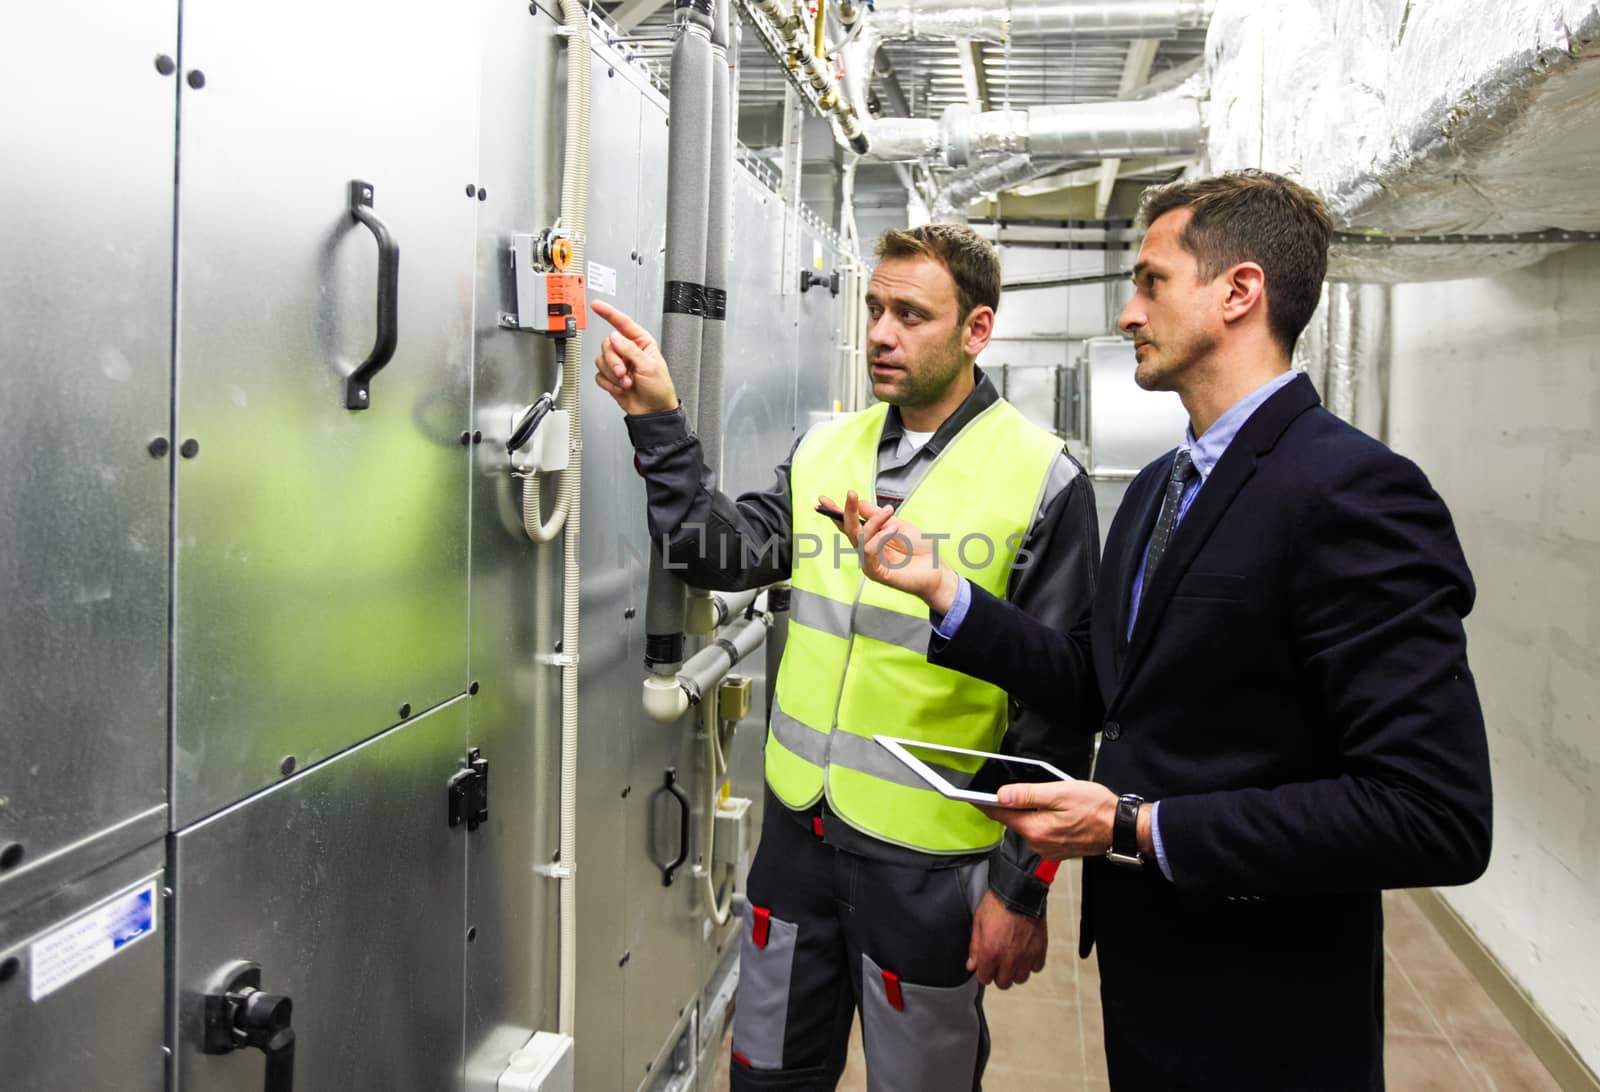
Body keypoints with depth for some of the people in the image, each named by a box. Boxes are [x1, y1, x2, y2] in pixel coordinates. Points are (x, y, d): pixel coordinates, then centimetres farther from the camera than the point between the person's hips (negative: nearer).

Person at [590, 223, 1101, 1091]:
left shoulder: (1041, 482, -11)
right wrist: (657, 425, -12)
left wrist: (1023, 888, -9)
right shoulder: (826, 451, 5)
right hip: (799, 828, 5)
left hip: (927, 860, -4)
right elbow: (723, 556, -4)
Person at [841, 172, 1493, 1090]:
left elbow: (1435, 818, -26)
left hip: (1260, 1014, -7)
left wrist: (1135, 827, -25)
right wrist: (940, 589, -3)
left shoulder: (1356, 492, -22)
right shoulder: (1161, 486, 7)